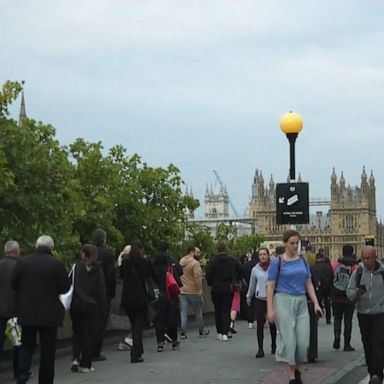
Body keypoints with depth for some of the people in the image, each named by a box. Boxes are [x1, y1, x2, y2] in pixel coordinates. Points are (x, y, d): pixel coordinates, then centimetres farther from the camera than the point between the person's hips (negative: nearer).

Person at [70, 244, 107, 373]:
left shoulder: (76, 267, -5)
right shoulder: (97, 270, -3)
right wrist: (103, 308, 5)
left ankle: (76, 358, 1)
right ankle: (85, 364, 6)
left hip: (76, 305, 0)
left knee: (77, 332, 16)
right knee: (88, 334, 6)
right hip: (91, 306, 0)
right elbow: (101, 291, -1)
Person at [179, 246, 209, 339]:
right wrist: (200, 288, -14)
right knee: (198, 313, 9)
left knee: (183, 313, 5)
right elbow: (197, 277, -22)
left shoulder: (181, 262, 9)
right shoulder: (195, 263, -15)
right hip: (194, 292, -6)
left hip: (182, 291, 6)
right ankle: (201, 331, 19)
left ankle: (183, 333, 3)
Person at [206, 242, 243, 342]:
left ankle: (219, 332, 15)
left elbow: (208, 275, -10)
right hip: (229, 290, 1)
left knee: (218, 311, 12)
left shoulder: (213, 262, -8)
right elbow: (241, 271, 6)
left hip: (216, 290, -1)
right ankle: (225, 333, -9)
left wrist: (211, 284, 8)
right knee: (227, 311, 2)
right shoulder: (232, 261, 0)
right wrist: (236, 281, 17)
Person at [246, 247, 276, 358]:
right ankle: (260, 349, -3)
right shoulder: (255, 269, 3)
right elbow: (252, 285, 13)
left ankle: (273, 346, 28)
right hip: (259, 299, 1)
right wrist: (249, 297, 21)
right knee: (260, 324, -5)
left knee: (272, 324, 10)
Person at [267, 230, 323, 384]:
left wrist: (316, 303, 4)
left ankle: (295, 367, 27)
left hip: (301, 302, 4)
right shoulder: (277, 262, -4)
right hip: (283, 301, -4)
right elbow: (270, 286, -5)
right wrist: (270, 309, -11)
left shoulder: (303, 261, 10)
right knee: (288, 338, -4)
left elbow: (309, 284, 14)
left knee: (303, 339, 0)